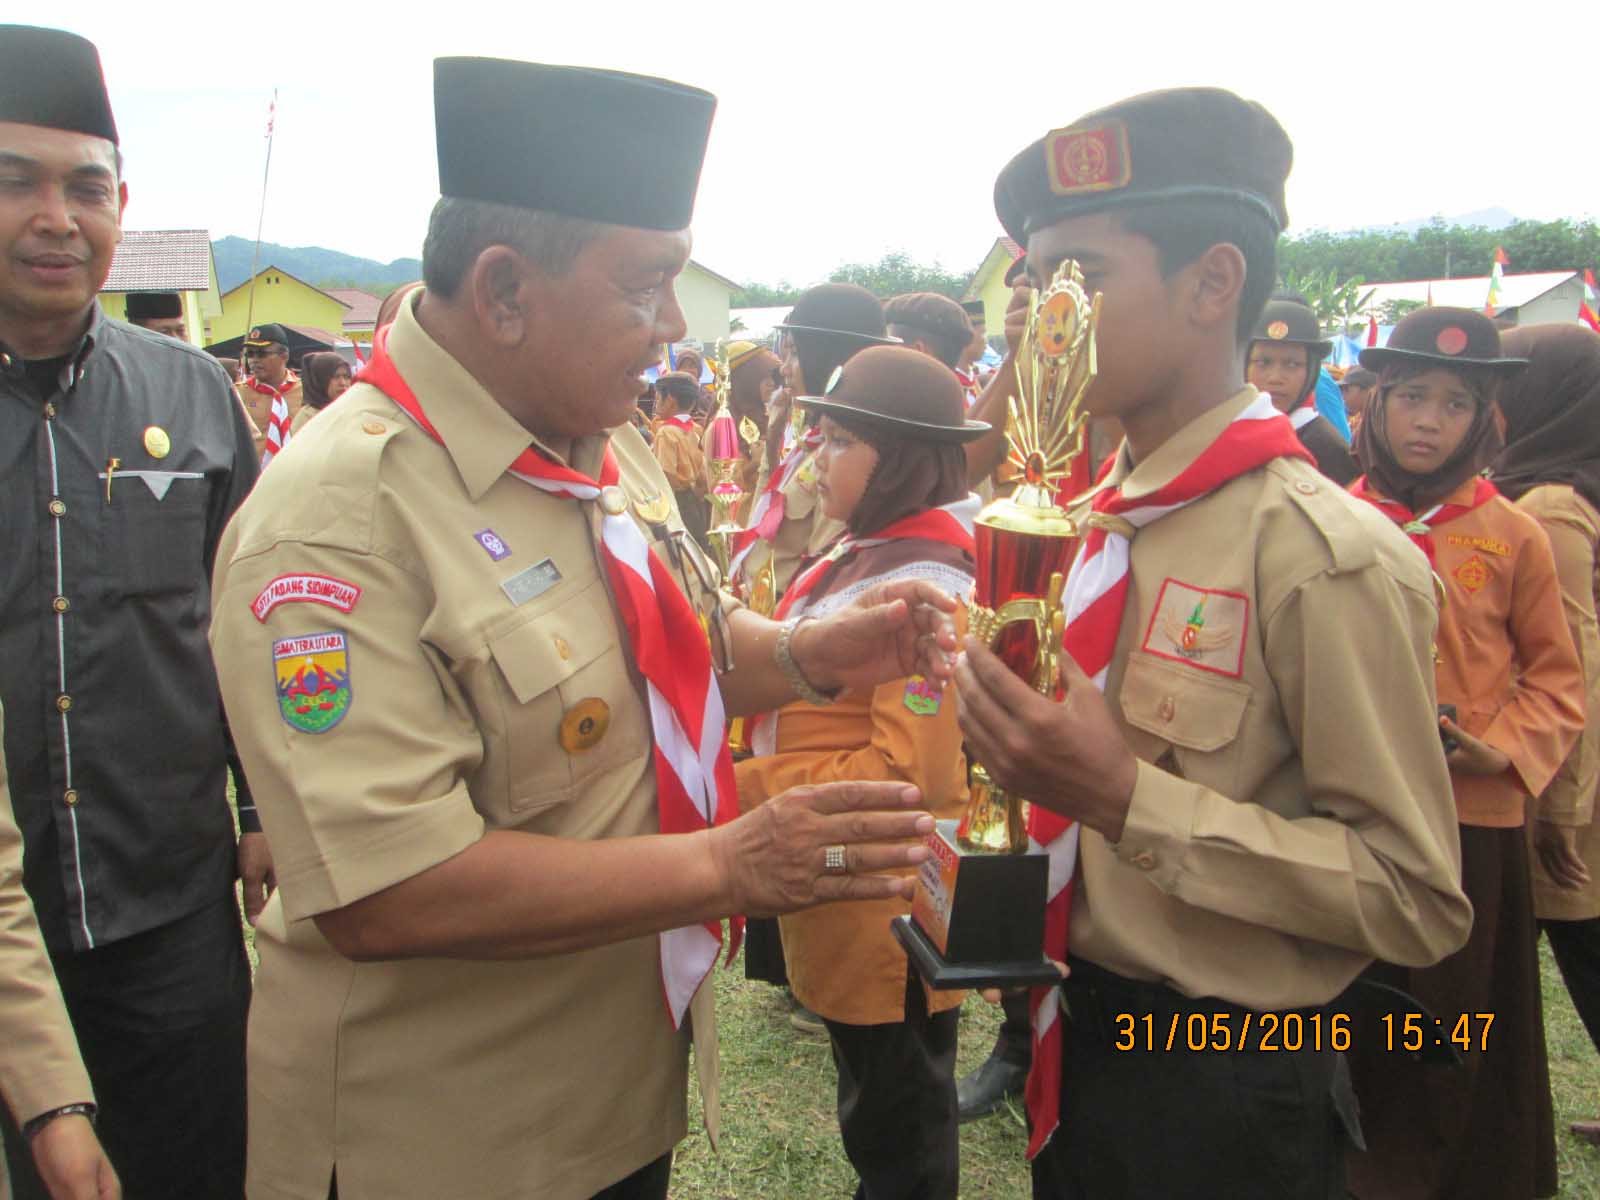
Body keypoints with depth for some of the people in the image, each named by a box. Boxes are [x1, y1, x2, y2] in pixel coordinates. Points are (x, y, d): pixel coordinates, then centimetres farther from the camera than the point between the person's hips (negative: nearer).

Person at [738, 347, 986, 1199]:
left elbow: (910, 775, -27)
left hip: (889, 915, -9)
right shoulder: (866, 555, 7)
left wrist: (747, 787, -23)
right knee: (876, 1118, 25)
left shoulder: (922, 585, -22)